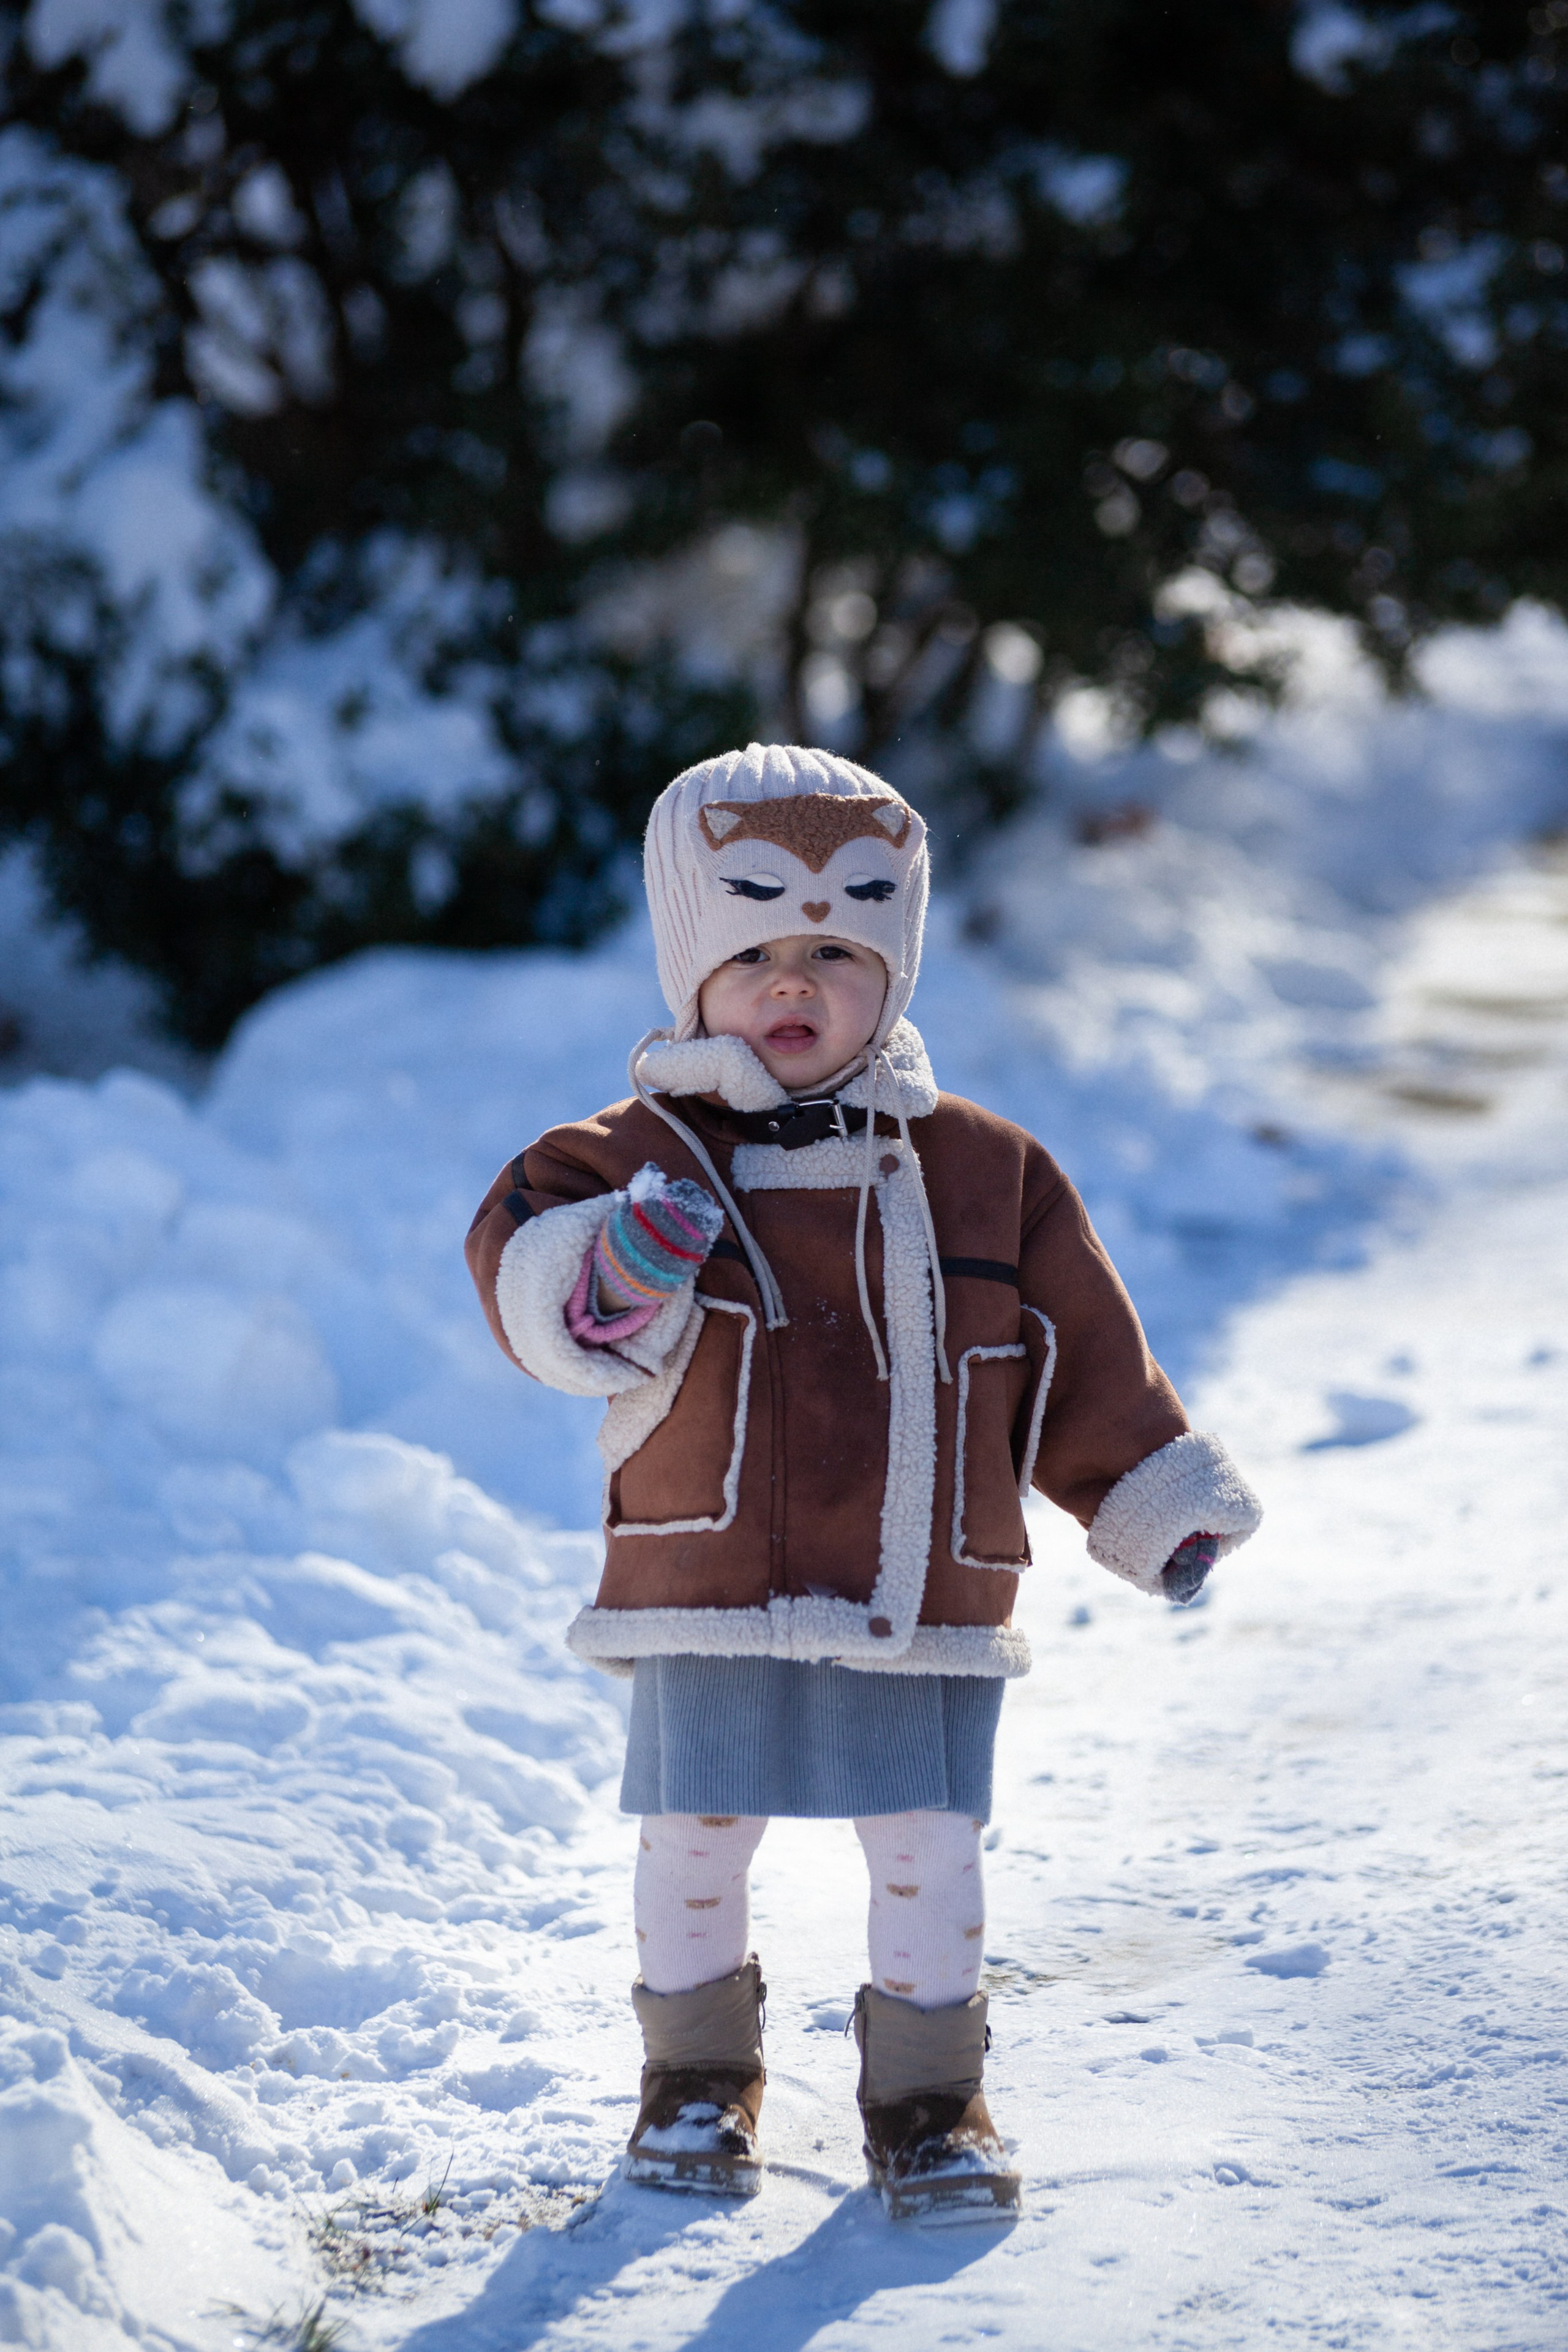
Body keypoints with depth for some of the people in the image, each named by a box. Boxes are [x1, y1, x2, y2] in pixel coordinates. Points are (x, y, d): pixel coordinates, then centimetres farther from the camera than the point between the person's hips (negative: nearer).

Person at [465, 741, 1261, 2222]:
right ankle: (698, 2075, 28)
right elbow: (526, 1282, -13)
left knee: (929, 1851, 3)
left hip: (924, 1611, 1)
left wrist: (1153, 1501, 13)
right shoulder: (643, 1158, 0)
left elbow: (1081, 1361, 13)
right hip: (712, 1604, -1)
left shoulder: (987, 1173, 6)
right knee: (693, 1844, 7)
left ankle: (928, 2097, 20)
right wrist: (614, 1272, -34)